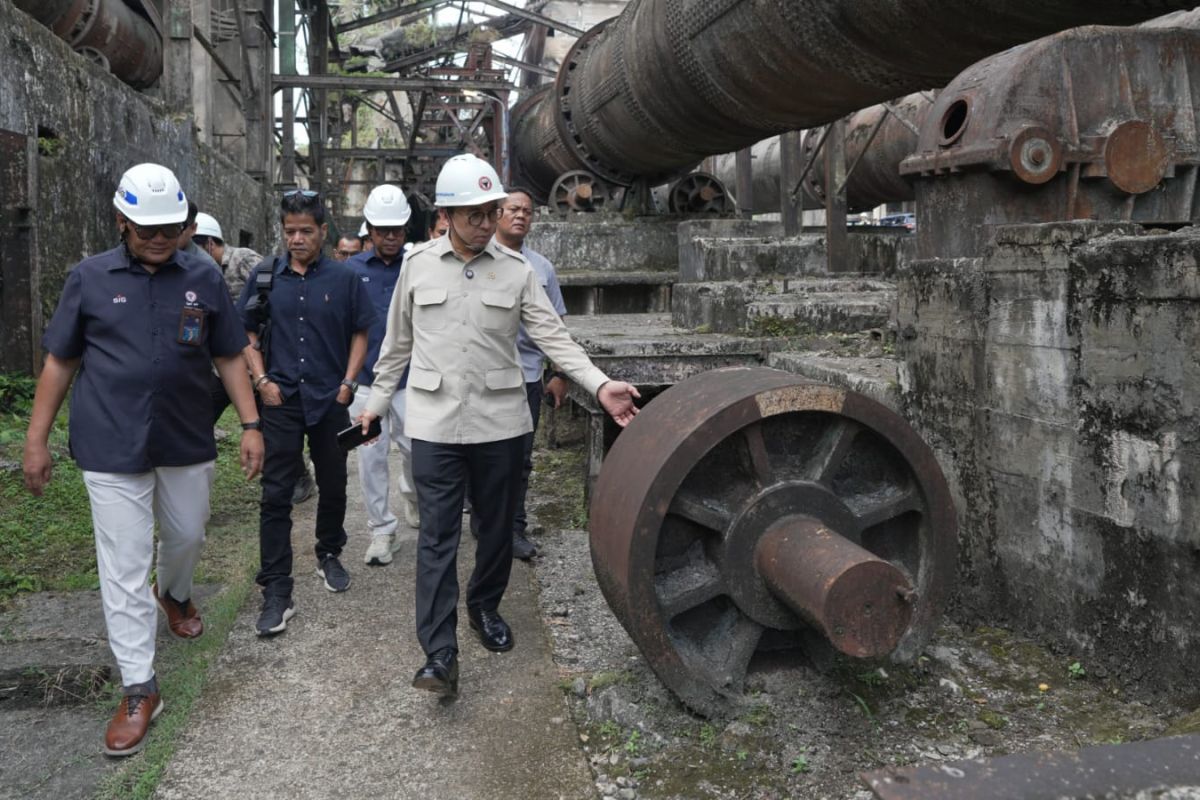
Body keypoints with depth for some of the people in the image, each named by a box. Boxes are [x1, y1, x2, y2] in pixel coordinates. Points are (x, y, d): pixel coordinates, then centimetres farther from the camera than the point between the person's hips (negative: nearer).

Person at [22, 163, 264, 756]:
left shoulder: (203, 280, 2)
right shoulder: (89, 279, -1)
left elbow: (229, 358, 7)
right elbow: (60, 363, 4)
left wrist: (251, 425, 0)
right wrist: (35, 440, 2)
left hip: (188, 443, 2)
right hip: (113, 447, -2)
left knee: (187, 536, 20)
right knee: (124, 568, 0)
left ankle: (174, 594, 54)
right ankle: (139, 689, 10)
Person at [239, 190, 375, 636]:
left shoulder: (343, 279, 0)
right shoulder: (265, 277, 2)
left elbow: (360, 333, 6)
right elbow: (246, 333, 8)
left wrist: (347, 384, -2)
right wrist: (262, 380, -3)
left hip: (330, 401, 1)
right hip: (281, 400, 0)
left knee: (333, 486, 14)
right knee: (276, 495, -3)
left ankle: (329, 556, 38)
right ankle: (276, 593, 2)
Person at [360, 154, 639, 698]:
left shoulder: (516, 269, 1)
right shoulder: (418, 264, 1)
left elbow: (553, 336, -4)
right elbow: (398, 342, 11)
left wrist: (600, 386, -16)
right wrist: (378, 400, 14)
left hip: (500, 421, 2)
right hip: (435, 422, -1)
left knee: (497, 526, 14)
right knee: (437, 536, -4)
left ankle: (484, 607, 38)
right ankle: (440, 653, -2)